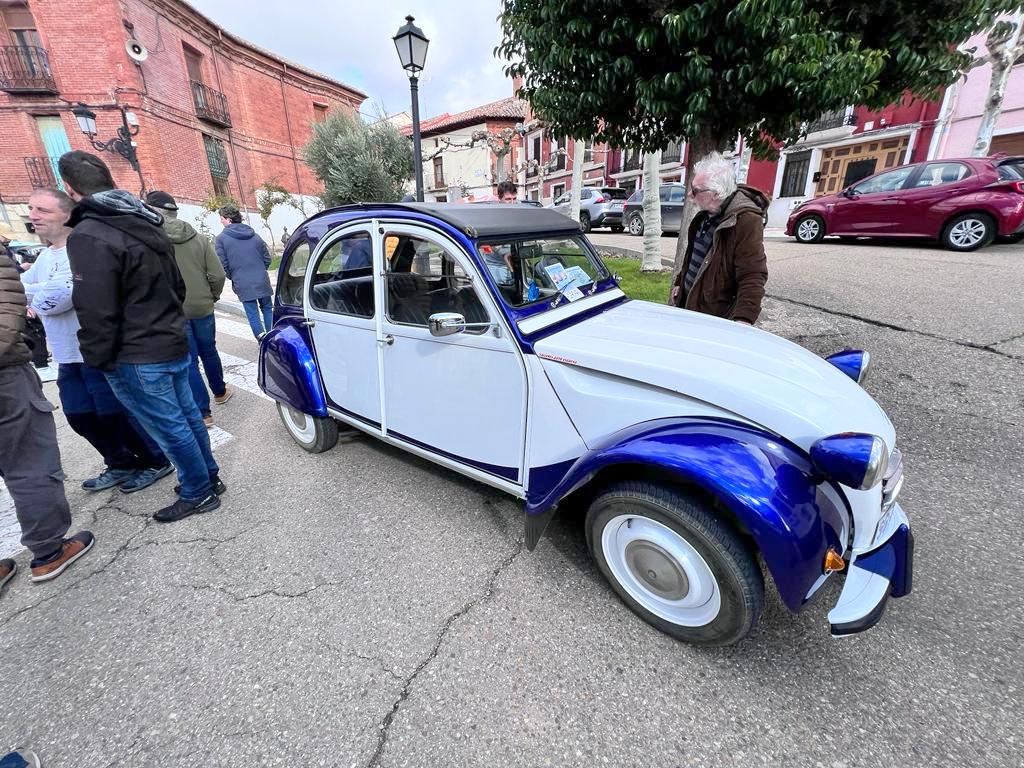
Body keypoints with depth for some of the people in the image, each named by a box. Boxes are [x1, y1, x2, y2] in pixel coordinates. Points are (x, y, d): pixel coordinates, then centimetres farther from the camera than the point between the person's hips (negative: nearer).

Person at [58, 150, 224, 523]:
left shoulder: (88, 237, -19)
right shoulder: (147, 224, 8)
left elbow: (96, 312, -21)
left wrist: (96, 360, -8)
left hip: (137, 359, -8)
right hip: (174, 343, 9)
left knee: (170, 429, 3)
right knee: (187, 416, 17)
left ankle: (198, 494, 16)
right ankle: (208, 478, 30)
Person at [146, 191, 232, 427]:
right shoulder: (199, 239, -3)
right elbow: (217, 275, -5)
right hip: (202, 308, 3)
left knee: (188, 362, 3)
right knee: (209, 352, 21)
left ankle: (203, 413, 6)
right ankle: (220, 393, 37)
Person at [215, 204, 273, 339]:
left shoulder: (221, 238, -4)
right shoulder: (254, 235, 8)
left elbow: (223, 264, -6)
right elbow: (267, 258, 8)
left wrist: (232, 277, 10)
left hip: (243, 284, -3)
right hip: (262, 281, 3)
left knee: (253, 314, 3)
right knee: (267, 309, 15)